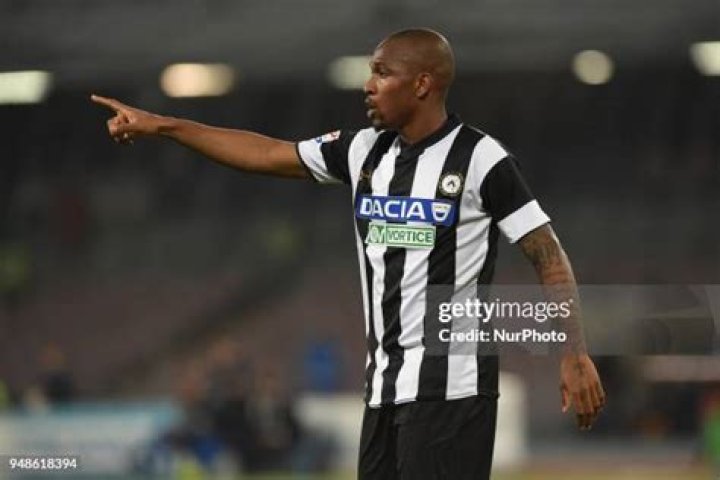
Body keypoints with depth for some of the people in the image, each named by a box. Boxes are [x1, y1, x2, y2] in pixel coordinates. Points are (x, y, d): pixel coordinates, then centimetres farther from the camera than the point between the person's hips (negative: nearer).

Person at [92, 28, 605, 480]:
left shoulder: (480, 159, -9)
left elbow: (549, 257, -8)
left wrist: (575, 354, -16)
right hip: (384, 386, 7)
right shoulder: (366, 151, 9)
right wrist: (161, 126, 16)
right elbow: (268, 154, 17)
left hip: (449, 387, -7)